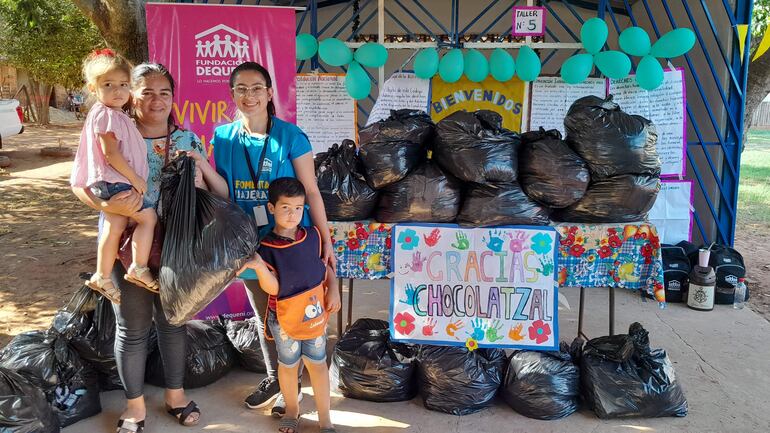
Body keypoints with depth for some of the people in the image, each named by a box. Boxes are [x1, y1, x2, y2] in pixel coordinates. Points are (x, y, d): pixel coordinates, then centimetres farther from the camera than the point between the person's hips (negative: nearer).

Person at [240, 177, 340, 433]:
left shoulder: (313, 236, -6)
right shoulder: (266, 247, -15)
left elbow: (326, 266, 7)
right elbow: (272, 288, -18)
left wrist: (333, 289, -7)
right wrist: (259, 267, -34)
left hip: (315, 313, 2)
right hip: (284, 318, -2)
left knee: (317, 363, 11)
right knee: (288, 364, 17)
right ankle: (292, 410, 42)